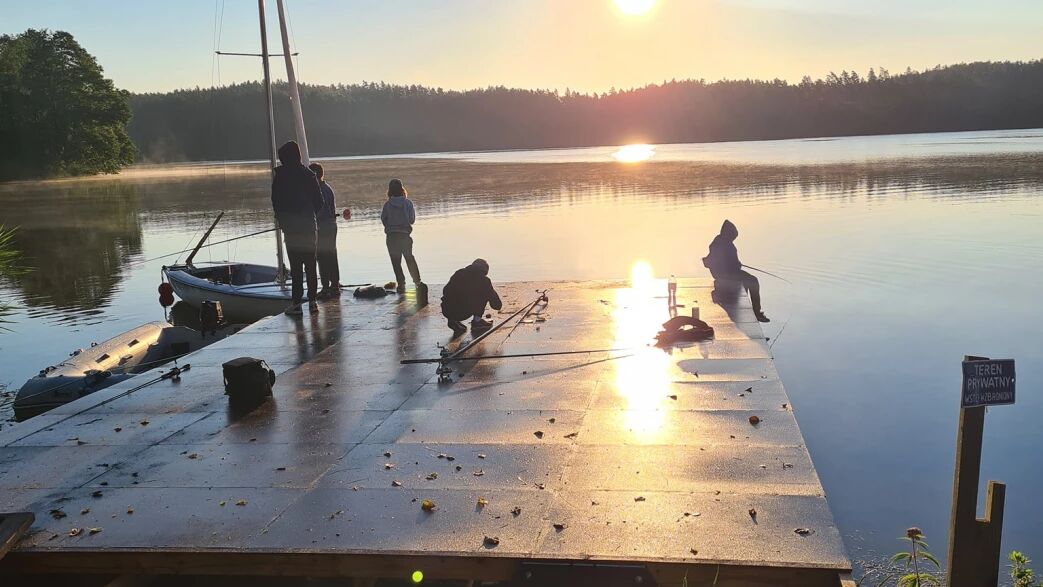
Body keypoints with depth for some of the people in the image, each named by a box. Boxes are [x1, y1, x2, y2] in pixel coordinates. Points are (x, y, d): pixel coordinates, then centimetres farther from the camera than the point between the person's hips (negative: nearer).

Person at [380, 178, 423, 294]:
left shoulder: (387, 204, -6)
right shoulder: (408, 203, -5)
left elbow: (383, 219, -1)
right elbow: (412, 219, -1)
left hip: (391, 236, -1)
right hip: (405, 235, 1)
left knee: (396, 262, 7)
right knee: (410, 258, 19)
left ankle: (401, 284, 3)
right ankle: (417, 281, 20)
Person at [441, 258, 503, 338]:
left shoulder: (458, 273, 18)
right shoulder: (483, 279, 7)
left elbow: (445, 291, 25)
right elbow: (497, 305, 13)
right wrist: (498, 304, 37)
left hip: (447, 312, 4)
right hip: (464, 312, -4)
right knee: (484, 294, 14)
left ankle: (453, 321, 14)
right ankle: (476, 321, 14)